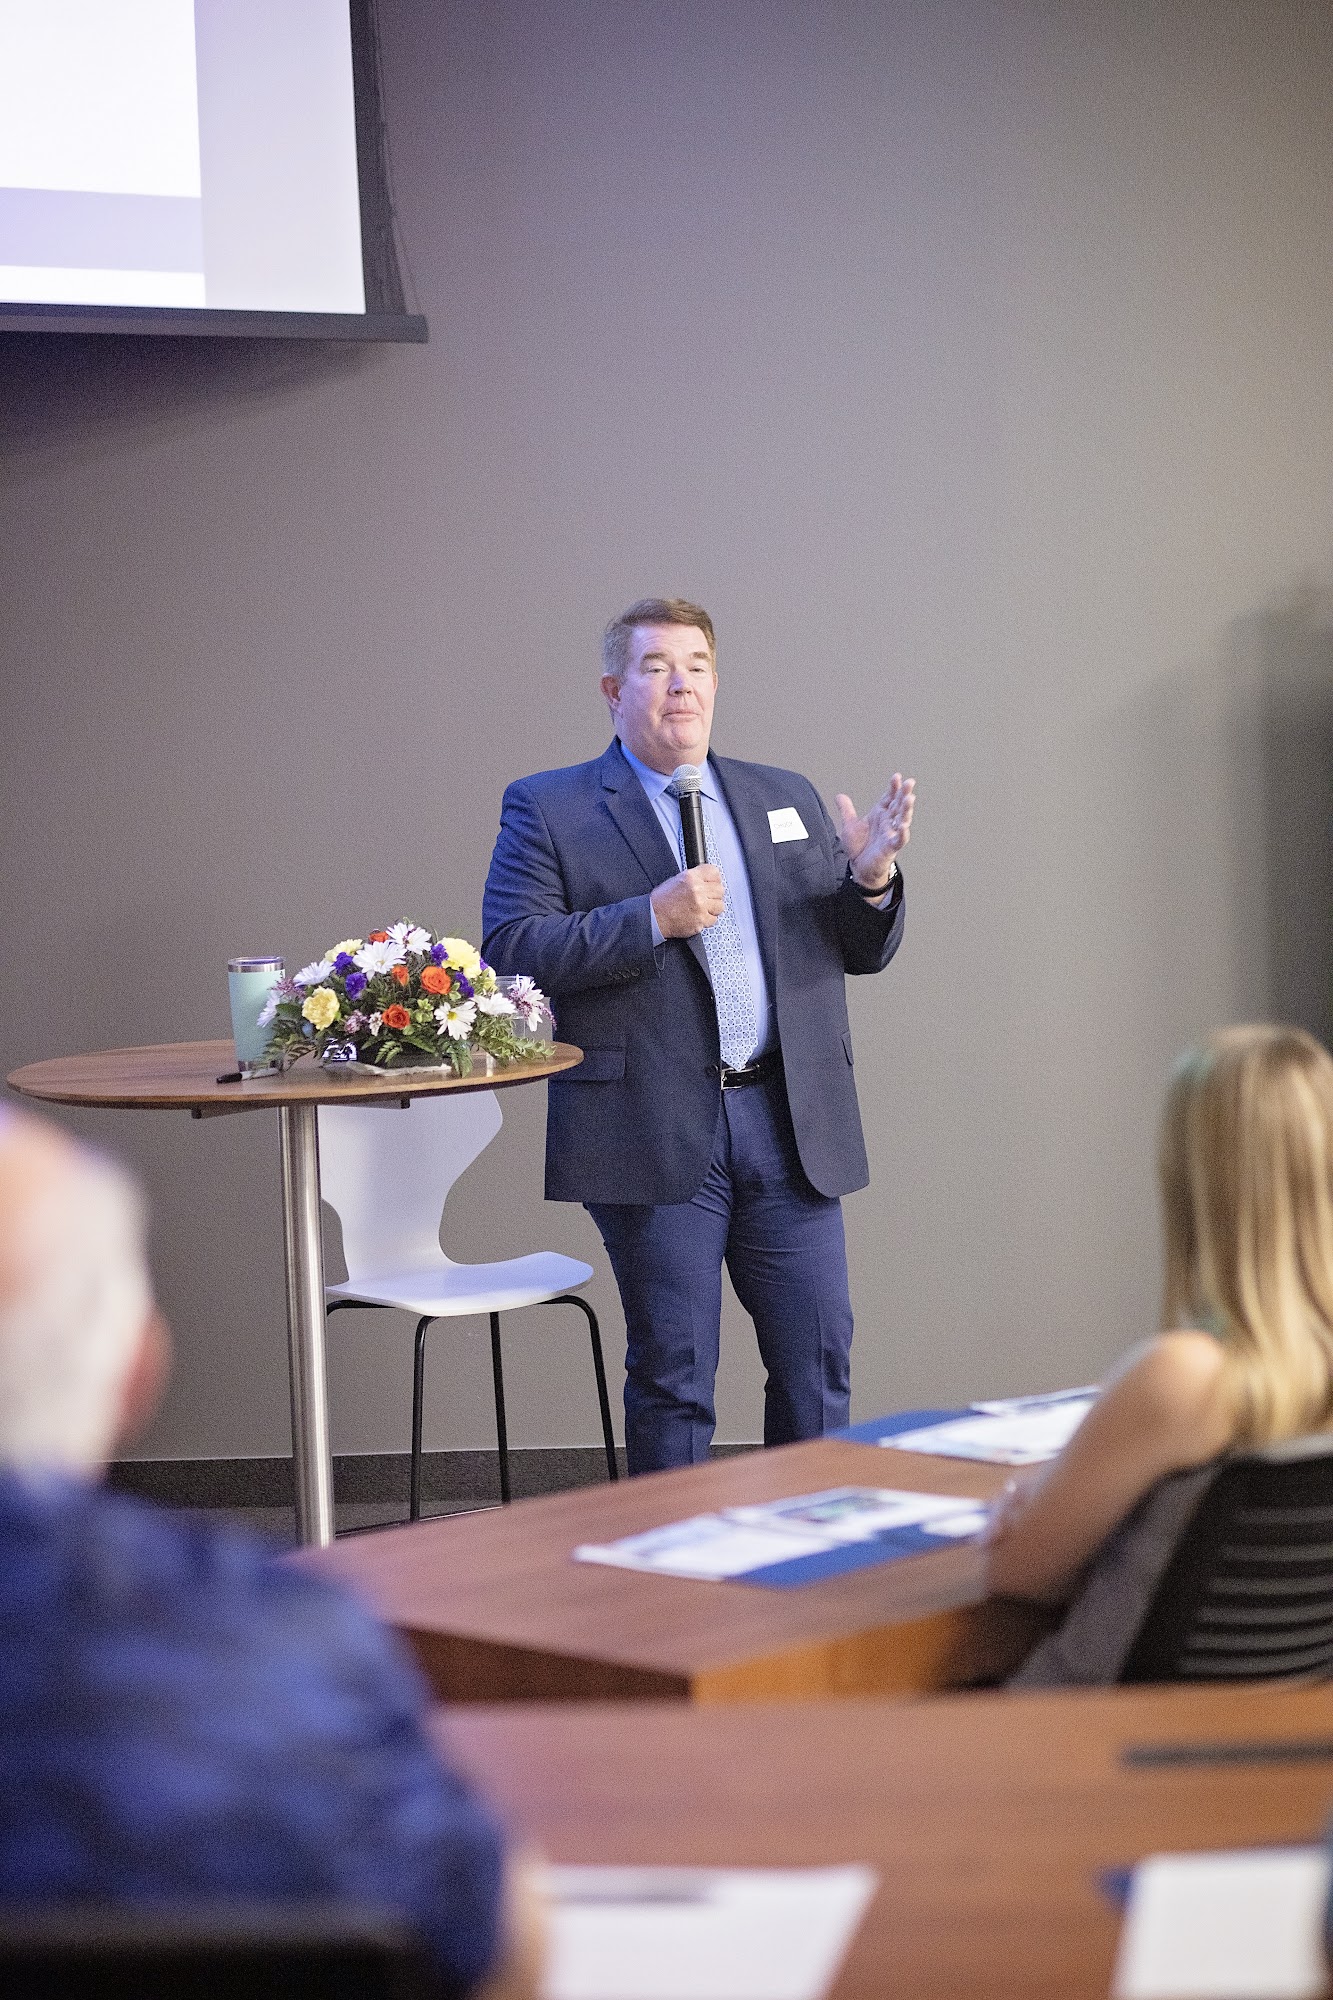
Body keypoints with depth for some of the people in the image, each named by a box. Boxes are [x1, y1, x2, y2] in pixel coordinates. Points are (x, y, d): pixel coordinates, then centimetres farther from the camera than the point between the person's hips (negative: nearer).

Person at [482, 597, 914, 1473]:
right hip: (653, 1136, -4)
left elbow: (864, 949, 17)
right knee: (672, 1374, 3)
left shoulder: (787, 799, 16)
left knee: (819, 1360, 7)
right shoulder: (547, 808, 3)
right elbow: (510, 948, -9)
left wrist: (871, 880, -6)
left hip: (791, 1125, 4)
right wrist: (651, 920, -17)